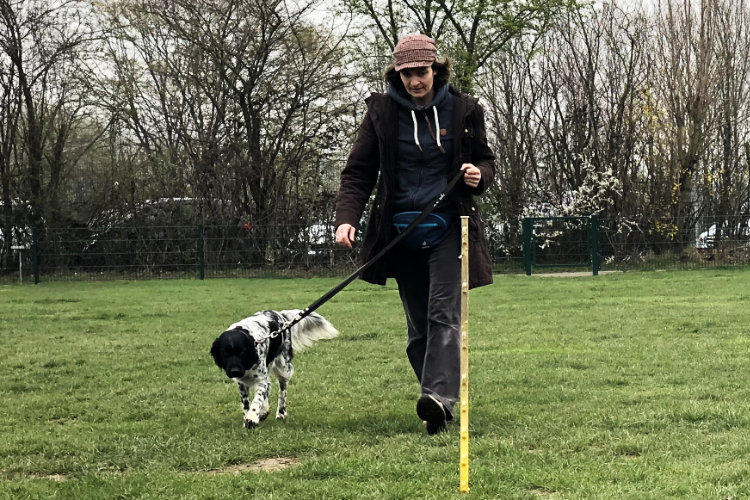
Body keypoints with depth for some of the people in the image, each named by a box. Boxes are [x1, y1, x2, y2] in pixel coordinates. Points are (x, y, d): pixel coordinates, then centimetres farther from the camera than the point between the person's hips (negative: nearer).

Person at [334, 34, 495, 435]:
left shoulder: (463, 111, 3)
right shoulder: (382, 113, 3)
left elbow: (485, 161, 15)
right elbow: (358, 172, 0)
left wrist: (479, 175, -10)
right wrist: (347, 218, -16)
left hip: (448, 228, -2)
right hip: (402, 231, 2)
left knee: (443, 314, -16)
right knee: (417, 325, 5)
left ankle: (439, 397, -28)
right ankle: (441, 401, 13)